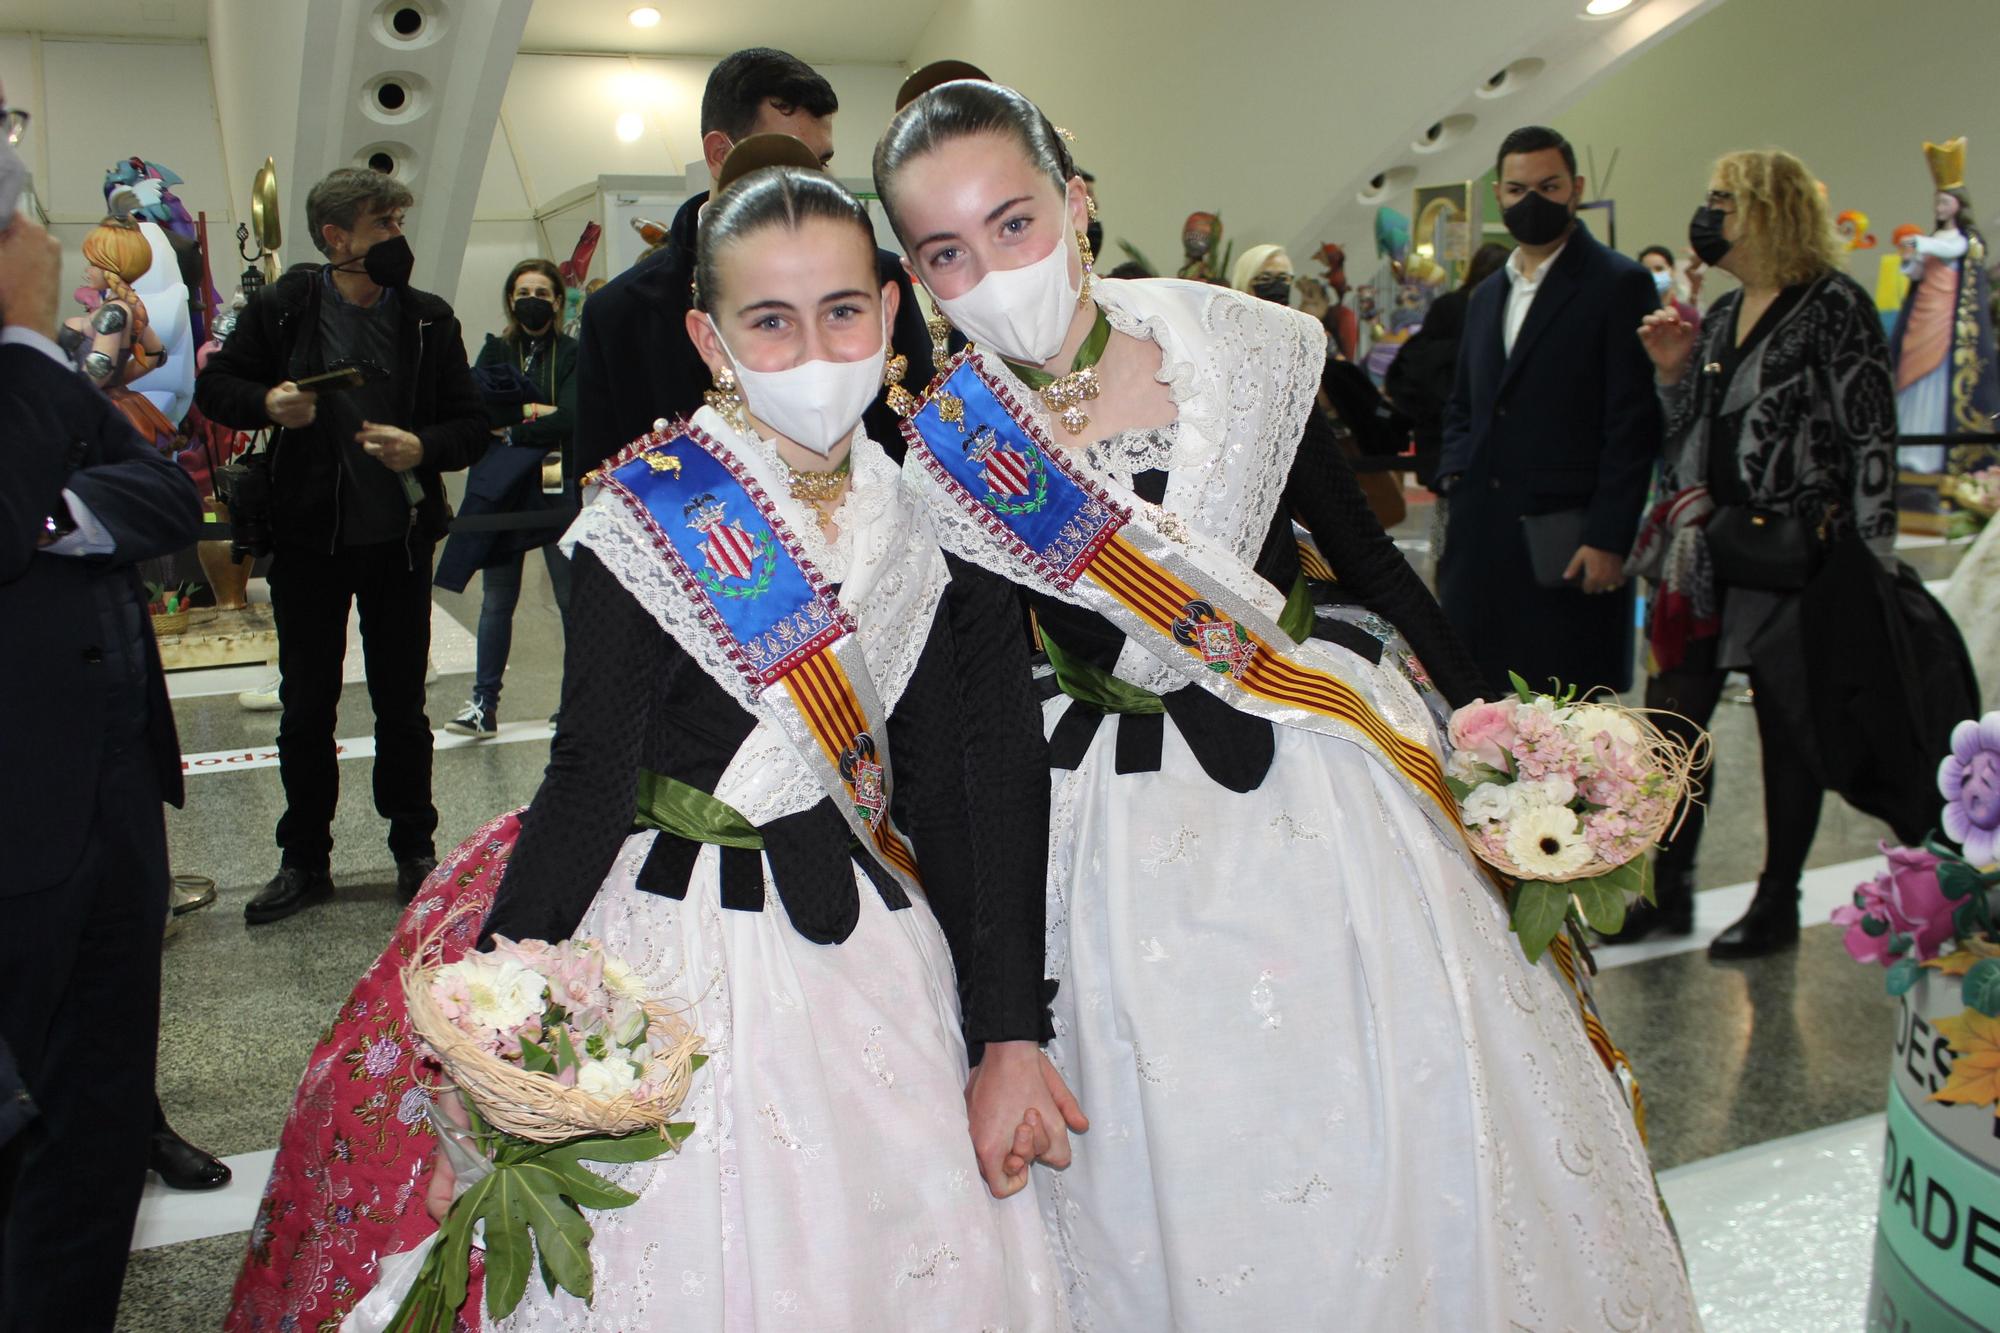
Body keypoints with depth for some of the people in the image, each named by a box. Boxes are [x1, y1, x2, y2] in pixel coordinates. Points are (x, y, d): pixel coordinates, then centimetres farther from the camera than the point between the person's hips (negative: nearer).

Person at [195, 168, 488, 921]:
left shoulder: (428, 320, 1)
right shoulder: (283, 309, -2)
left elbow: (472, 425, 2)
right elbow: (214, 384, 6)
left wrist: (423, 449, -19)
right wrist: (266, 403, -15)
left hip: (400, 541, 1)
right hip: (309, 541, 0)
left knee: (402, 705, 10)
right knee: (306, 708, 8)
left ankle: (414, 851, 24)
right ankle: (304, 862, 20)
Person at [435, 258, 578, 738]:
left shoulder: (573, 354, 1)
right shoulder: (495, 352, 11)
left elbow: (572, 420, -13)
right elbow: (477, 406, -6)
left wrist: (511, 429, -10)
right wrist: (535, 412, -14)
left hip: (558, 488, -3)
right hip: (501, 490, 3)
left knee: (573, 597, 1)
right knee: (497, 600, 6)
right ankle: (484, 704, 10)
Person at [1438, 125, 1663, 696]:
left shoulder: (1620, 284, -4)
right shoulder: (1487, 294, 19)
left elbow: (1634, 424, -9)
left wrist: (1608, 538, -15)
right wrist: (1455, 477, 8)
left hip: (1567, 545, -6)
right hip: (1484, 538, 7)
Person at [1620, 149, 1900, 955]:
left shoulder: (1835, 306, -7)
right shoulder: (1721, 315, 14)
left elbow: (1870, 439, -11)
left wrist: (1864, 564, -14)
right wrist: (1672, 374, 2)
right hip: (1706, 556, 7)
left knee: (1788, 731, 5)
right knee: (1670, 720, 4)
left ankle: (1778, 903, 19)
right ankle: (1667, 891, 16)